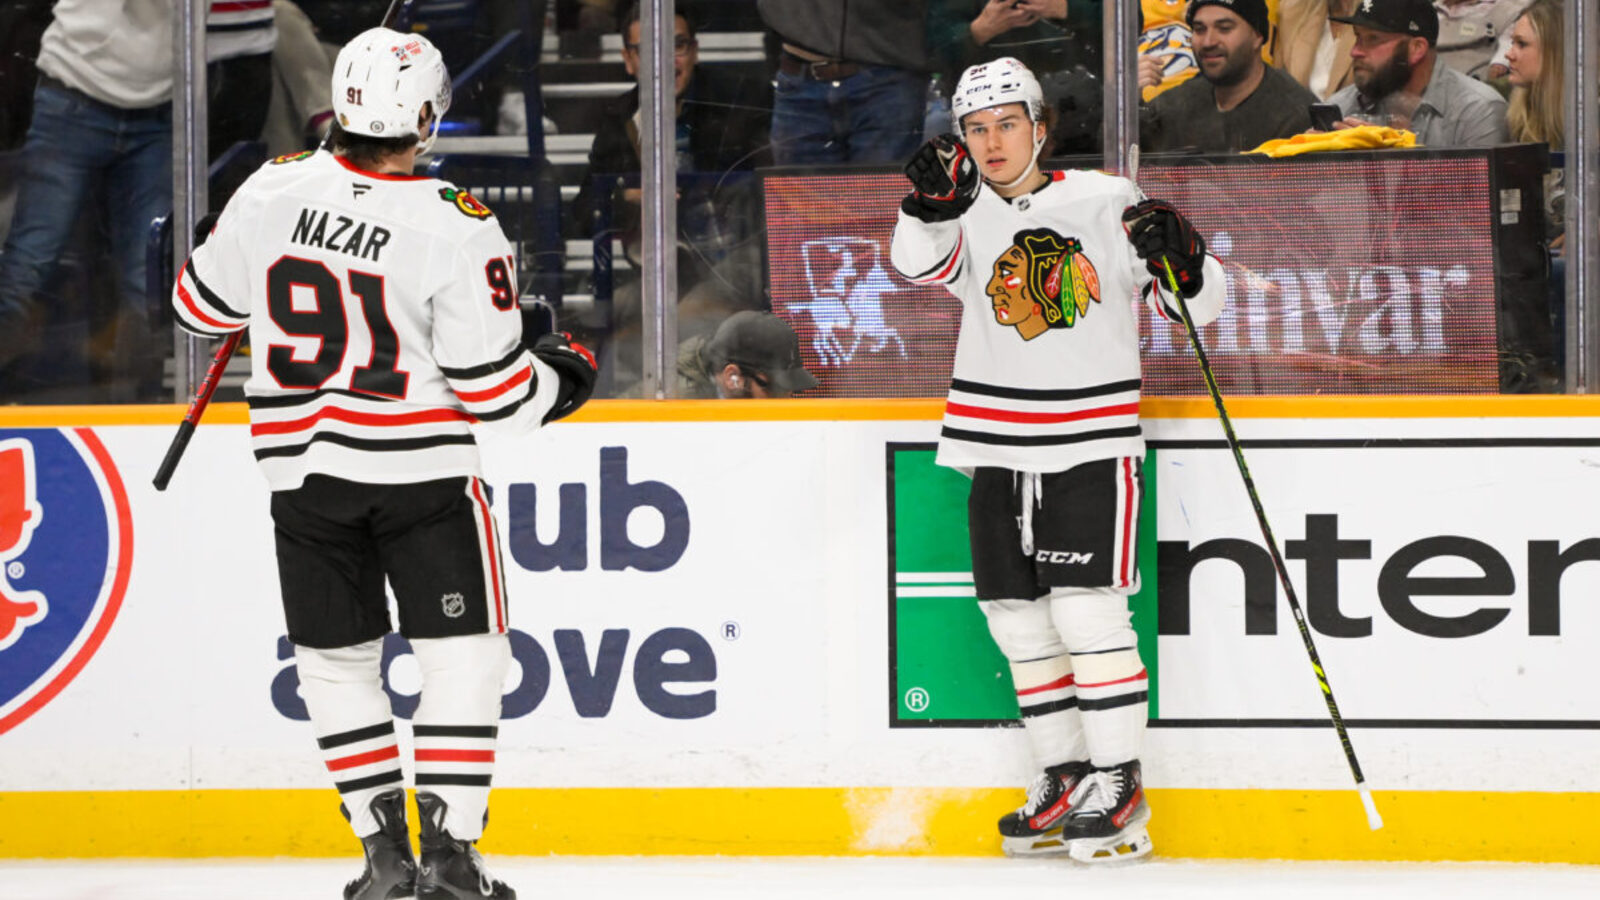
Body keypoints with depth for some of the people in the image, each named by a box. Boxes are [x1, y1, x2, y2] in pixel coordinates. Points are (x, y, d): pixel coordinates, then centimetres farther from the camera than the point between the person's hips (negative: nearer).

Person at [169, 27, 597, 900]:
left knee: (336, 659, 14)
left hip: (304, 470, 4)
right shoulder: (458, 230, -14)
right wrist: (563, 376, 9)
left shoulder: (275, 191, -5)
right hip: (419, 467, -4)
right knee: (462, 653, 3)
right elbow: (493, 384, -11)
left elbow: (201, 303, 9)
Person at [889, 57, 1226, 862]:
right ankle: (1062, 775, 19)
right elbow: (919, 258, -17)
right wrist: (930, 203, -36)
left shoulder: (1106, 205, 0)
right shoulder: (967, 215, 5)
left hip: (1092, 440, -4)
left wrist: (1182, 262, -18)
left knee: (1086, 612, -12)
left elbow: (1197, 306, 3)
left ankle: (1118, 786, -6)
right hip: (998, 450, 4)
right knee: (1019, 621, 7)